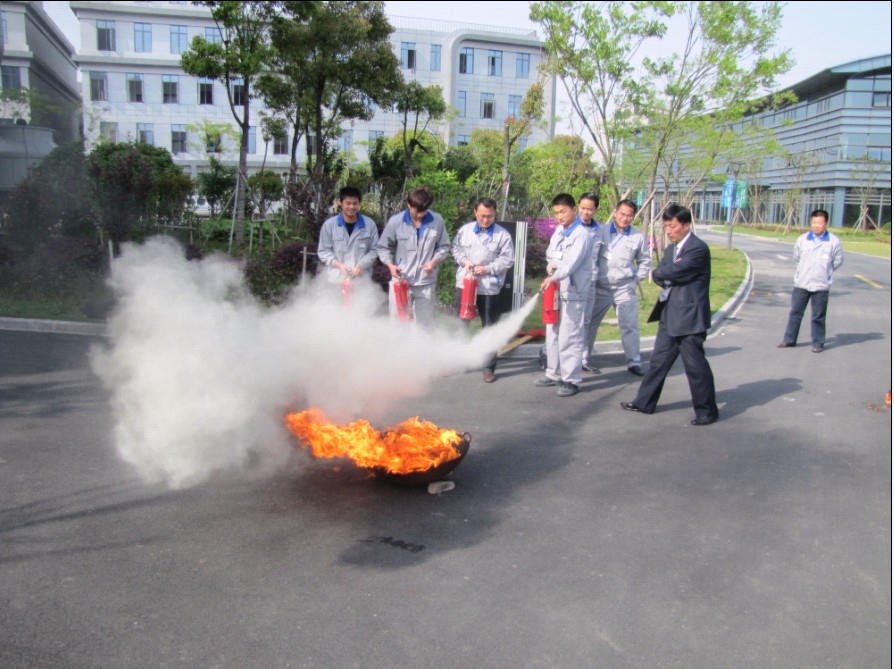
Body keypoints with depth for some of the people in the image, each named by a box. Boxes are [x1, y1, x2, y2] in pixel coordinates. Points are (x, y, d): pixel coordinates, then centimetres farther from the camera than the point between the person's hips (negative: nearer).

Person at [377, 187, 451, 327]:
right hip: (400, 281, 0)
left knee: (425, 324, 10)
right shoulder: (395, 221, -7)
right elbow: (384, 247, 3)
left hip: (426, 283, 1)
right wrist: (390, 264, -15)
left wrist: (434, 261, -13)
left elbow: (444, 246, 6)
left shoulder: (437, 221, -5)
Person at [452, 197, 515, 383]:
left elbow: (507, 260, -8)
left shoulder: (503, 234, -5)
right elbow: (456, 248, 12)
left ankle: (488, 367, 13)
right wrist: (464, 261, -7)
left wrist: (487, 268, -17)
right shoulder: (465, 230, 4)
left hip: (489, 287, -3)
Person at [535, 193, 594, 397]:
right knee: (553, 335, 15)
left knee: (569, 338, -7)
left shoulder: (581, 235, -14)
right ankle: (554, 374, 27)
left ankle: (571, 381, 1)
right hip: (555, 290, 9)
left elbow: (572, 262, -27)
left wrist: (554, 277, -42)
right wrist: (550, 265, -6)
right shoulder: (558, 231, 11)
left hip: (572, 293, -8)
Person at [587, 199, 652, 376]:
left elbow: (645, 261, 12)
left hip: (625, 289, 0)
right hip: (600, 288, 0)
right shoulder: (601, 231, -2)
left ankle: (634, 362, 12)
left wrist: (636, 280, 3)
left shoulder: (638, 237, 1)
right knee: (589, 323, 9)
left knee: (629, 326, 2)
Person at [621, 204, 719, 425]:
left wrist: (662, 273, -3)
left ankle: (707, 411, 13)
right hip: (669, 316, 9)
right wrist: (670, 275, -10)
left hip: (689, 318, -9)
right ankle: (644, 402, 24)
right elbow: (659, 276, 9)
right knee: (658, 361, 14)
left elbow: (675, 272, -22)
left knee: (695, 365, 0)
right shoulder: (670, 250, 15)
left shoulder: (698, 249, -14)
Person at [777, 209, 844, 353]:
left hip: (821, 285, -2)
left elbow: (838, 260, 6)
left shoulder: (834, 241, -5)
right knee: (795, 313, 8)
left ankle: (818, 343, 15)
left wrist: (824, 271, 13)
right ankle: (789, 340, 18)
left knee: (818, 316, 5)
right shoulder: (802, 239, 1)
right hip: (801, 283, 2)